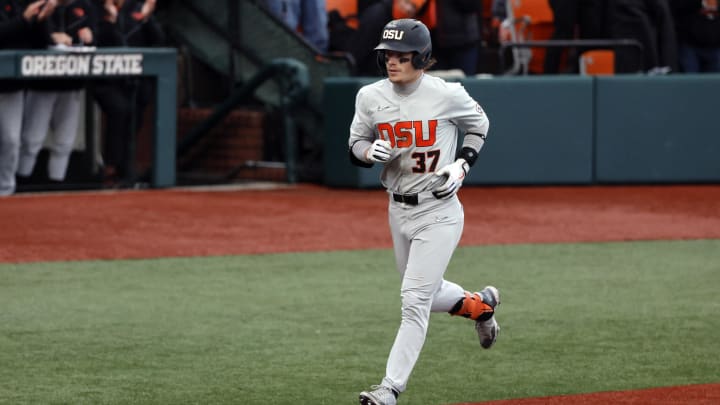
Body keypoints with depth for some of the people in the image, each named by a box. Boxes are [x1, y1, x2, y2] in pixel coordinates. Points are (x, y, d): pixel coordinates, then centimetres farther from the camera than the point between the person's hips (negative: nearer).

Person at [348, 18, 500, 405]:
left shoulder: (447, 95, -13)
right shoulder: (370, 97, -4)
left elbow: (478, 125, 6)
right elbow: (355, 146, 8)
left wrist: (462, 166, -8)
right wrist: (371, 152, -16)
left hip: (438, 211, -5)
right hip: (398, 210, 6)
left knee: (415, 300, -11)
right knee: (424, 294, 20)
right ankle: (480, 304, 49)